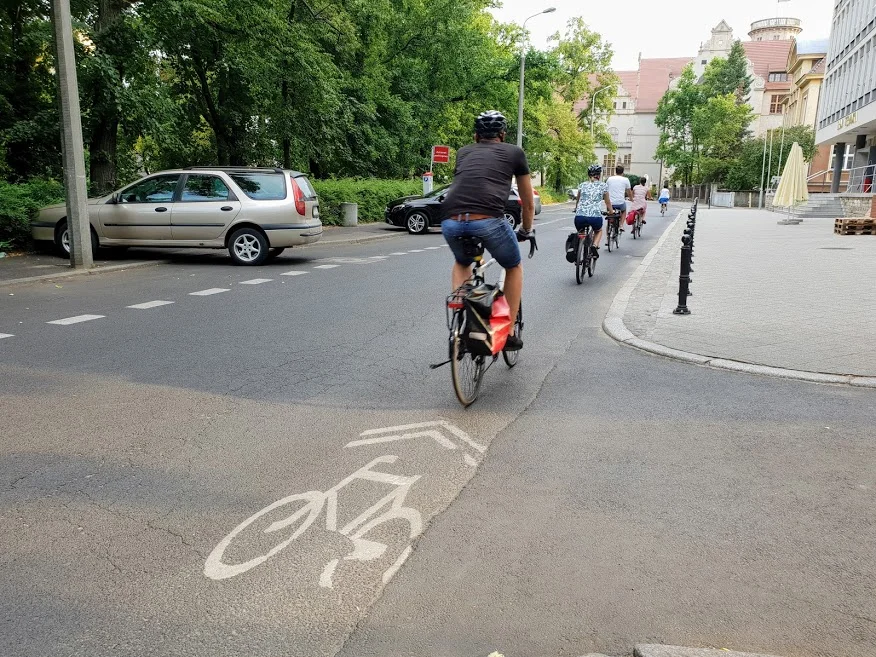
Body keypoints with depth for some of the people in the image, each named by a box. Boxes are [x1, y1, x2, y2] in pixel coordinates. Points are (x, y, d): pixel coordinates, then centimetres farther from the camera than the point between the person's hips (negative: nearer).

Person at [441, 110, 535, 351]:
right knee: (514, 268, 27)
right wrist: (526, 231, 50)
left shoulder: (464, 152, 31)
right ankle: (507, 334, 25)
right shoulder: (514, 152, 23)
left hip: (451, 222, 3)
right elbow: (528, 202, 31)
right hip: (488, 221, -3)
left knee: (462, 264, 36)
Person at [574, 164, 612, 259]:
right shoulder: (603, 186, 14)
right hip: (595, 216, -2)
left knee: (580, 233, 32)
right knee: (598, 231, 31)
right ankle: (594, 246, 4)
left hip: (580, 216, 2)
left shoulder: (582, 185, 19)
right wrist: (610, 212, 43)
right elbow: (608, 202, 24)